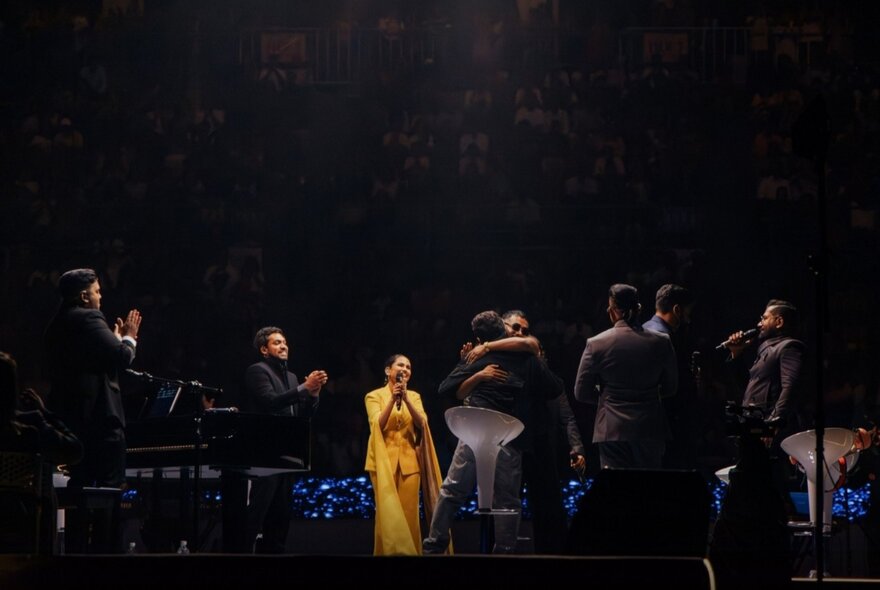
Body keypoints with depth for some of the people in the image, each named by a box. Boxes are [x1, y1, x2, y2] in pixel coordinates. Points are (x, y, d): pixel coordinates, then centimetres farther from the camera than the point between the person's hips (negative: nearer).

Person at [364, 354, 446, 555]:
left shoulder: (414, 396, 13)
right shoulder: (374, 396, 3)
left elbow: (421, 423, -3)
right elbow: (378, 425, -10)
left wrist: (406, 400, -15)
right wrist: (392, 400, -19)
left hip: (409, 460, 3)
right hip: (384, 459, -3)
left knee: (409, 514, -2)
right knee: (387, 513, -8)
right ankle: (388, 553, -5)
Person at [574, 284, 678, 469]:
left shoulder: (596, 344, -6)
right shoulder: (661, 343, -2)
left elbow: (582, 393, 0)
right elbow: (670, 388, 8)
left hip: (612, 432, -2)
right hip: (650, 431, 2)